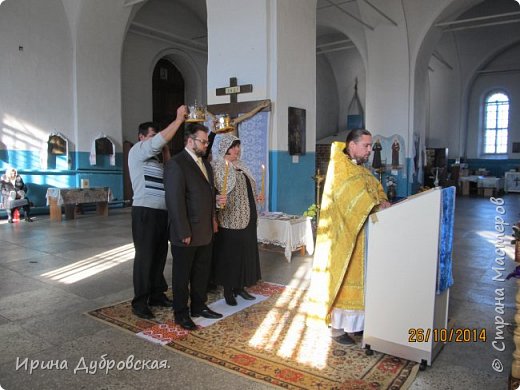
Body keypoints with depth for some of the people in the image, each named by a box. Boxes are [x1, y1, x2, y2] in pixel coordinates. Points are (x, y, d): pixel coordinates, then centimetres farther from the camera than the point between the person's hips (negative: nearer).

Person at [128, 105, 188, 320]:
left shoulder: (155, 158, 19)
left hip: (161, 212, 7)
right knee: (145, 257, -3)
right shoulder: (137, 151, -4)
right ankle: (139, 302, 6)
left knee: (160, 255, 10)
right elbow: (159, 141, -19)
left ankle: (157, 294, 22)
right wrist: (179, 119, -17)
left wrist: (166, 152, 7)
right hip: (145, 212, -7)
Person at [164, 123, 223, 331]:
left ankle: (199, 306, 35)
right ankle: (181, 313, 24)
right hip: (186, 234, -8)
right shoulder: (176, 164, -15)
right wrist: (184, 232, -20)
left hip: (206, 231, 8)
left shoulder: (205, 163, 13)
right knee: (182, 275, 9)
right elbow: (175, 201, -19)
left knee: (202, 272, 18)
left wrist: (213, 219, 12)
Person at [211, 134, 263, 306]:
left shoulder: (240, 165, 14)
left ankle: (239, 286, 24)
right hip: (230, 218, -7)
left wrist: (257, 197, 11)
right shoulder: (218, 166, -8)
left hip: (246, 216, 7)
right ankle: (228, 290, 15)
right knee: (229, 253, 2)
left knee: (245, 251, 11)